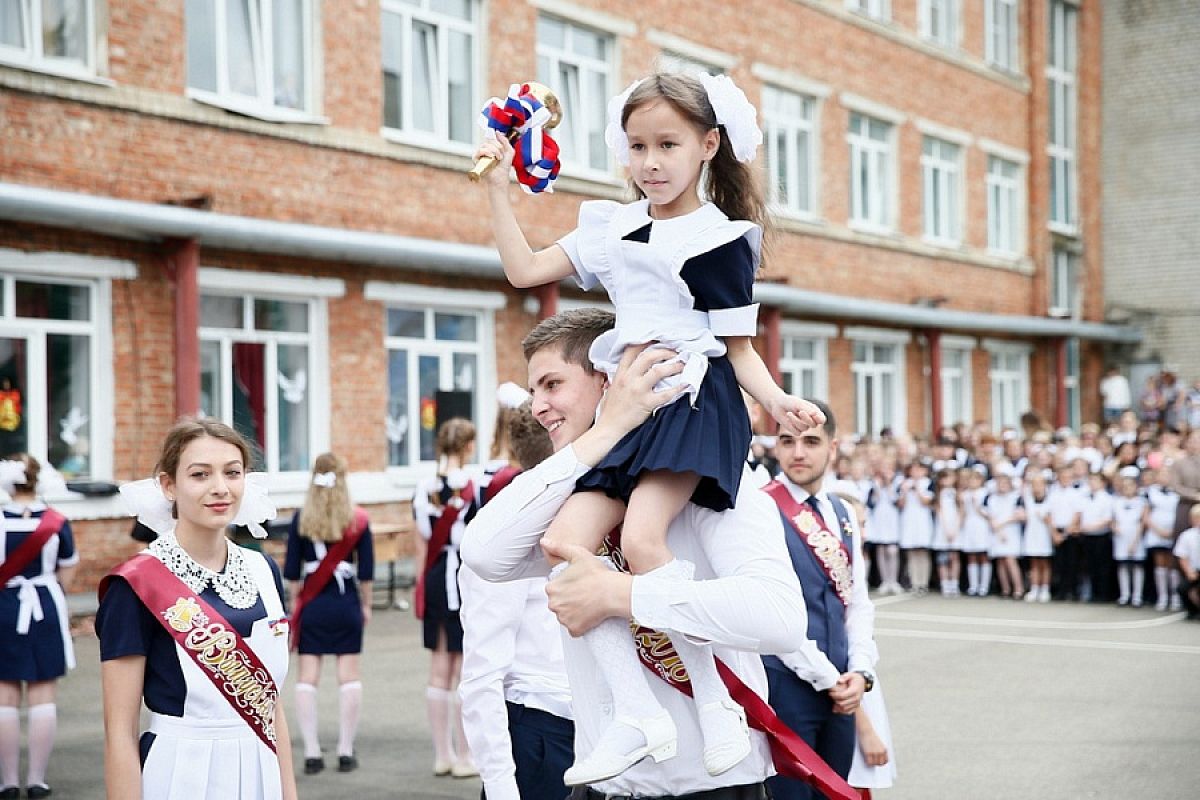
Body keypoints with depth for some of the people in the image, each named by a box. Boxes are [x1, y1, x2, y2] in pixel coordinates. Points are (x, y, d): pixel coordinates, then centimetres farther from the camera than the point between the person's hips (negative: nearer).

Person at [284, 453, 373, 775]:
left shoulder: (301, 519, -2)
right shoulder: (357, 520, -3)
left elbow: (291, 570, 0)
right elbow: (366, 570, -1)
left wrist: (296, 602, 11)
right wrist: (365, 604, 10)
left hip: (312, 605, 0)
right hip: (346, 604, 0)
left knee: (308, 676, 4)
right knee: (349, 675, 5)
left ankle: (312, 752, 2)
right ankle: (346, 751, 5)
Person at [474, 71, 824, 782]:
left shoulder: (720, 237, -1)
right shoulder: (613, 225, 16)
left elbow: (739, 348, -2)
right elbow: (525, 269, 19)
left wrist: (778, 401, -21)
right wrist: (500, 189, 14)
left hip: (695, 398, -7)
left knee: (641, 539, -28)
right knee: (565, 545, -12)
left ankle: (718, 704, -16)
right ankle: (640, 715, -10)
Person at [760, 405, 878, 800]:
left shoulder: (844, 514, 12)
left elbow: (856, 601, 13)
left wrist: (859, 671, -2)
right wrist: (826, 677, -12)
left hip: (841, 686, 7)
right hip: (786, 682, -6)